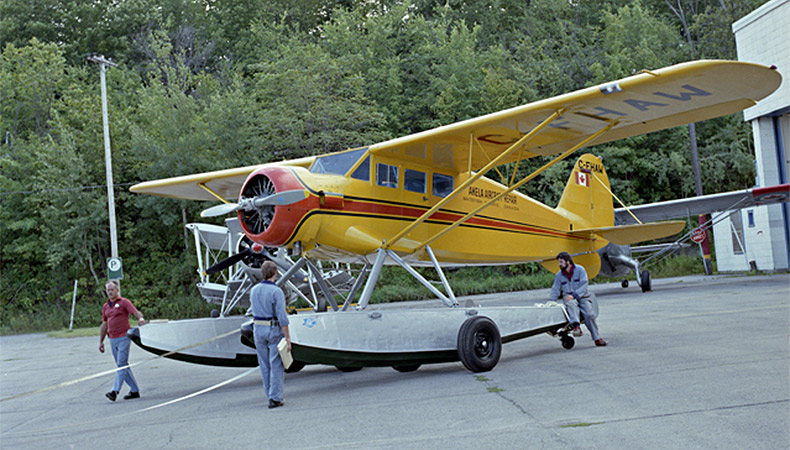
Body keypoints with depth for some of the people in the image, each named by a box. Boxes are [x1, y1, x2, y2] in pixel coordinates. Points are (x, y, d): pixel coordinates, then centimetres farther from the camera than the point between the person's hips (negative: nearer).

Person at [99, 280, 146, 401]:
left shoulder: (124, 302, -3)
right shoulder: (105, 306, 15)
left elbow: (136, 312, -15)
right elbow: (104, 324, 20)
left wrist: (141, 318, -37)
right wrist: (101, 341, 18)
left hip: (123, 338, -7)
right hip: (113, 340, 7)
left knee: (122, 364, -12)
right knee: (123, 366, 9)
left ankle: (115, 391, -18)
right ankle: (134, 390, 16)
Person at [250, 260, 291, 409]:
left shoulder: (253, 290, 3)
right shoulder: (276, 291, -15)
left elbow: (255, 311, 13)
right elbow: (282, 317, -18)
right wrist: (287, 337, -13)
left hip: (258, 329, 6)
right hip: (274, 330, -6)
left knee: (264, 365, 14)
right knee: (276, 365, 1)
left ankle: (270, 394, 23)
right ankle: (275, 398, -1)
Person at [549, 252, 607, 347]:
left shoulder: (580, 270, -2)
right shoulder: (559, 275, 9)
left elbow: (583, 286, -10)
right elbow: (555, 290, 7)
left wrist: (574, 295, -21)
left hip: (582, 296, -1)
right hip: (568, 297, 1)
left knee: (589, 314, -21)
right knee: (571, 304, -35)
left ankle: (596, 338, -9)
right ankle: (576, 327, -52)